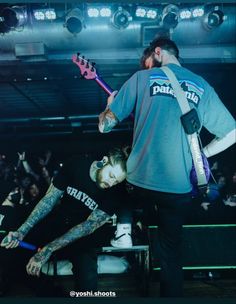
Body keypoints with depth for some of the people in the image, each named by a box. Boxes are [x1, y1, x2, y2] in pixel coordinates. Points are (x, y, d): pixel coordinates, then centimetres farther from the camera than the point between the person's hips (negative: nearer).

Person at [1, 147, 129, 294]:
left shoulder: (114, 193, -19)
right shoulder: (76, 164, -15)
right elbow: (49, 199, -10)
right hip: (57, 220, 2)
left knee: (88, 280, -28)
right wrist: (21, 231, -20)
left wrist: (48, 249, -32)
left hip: (83, 234, -2)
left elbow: (89, 225, -24)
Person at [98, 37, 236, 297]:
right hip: (179, 187, 2)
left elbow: (105, 125, -1)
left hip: (140, 181, -2)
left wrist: (110, 104, 21)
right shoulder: (202, 86, 8)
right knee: (171, 250, 19)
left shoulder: (142, 78, 1)